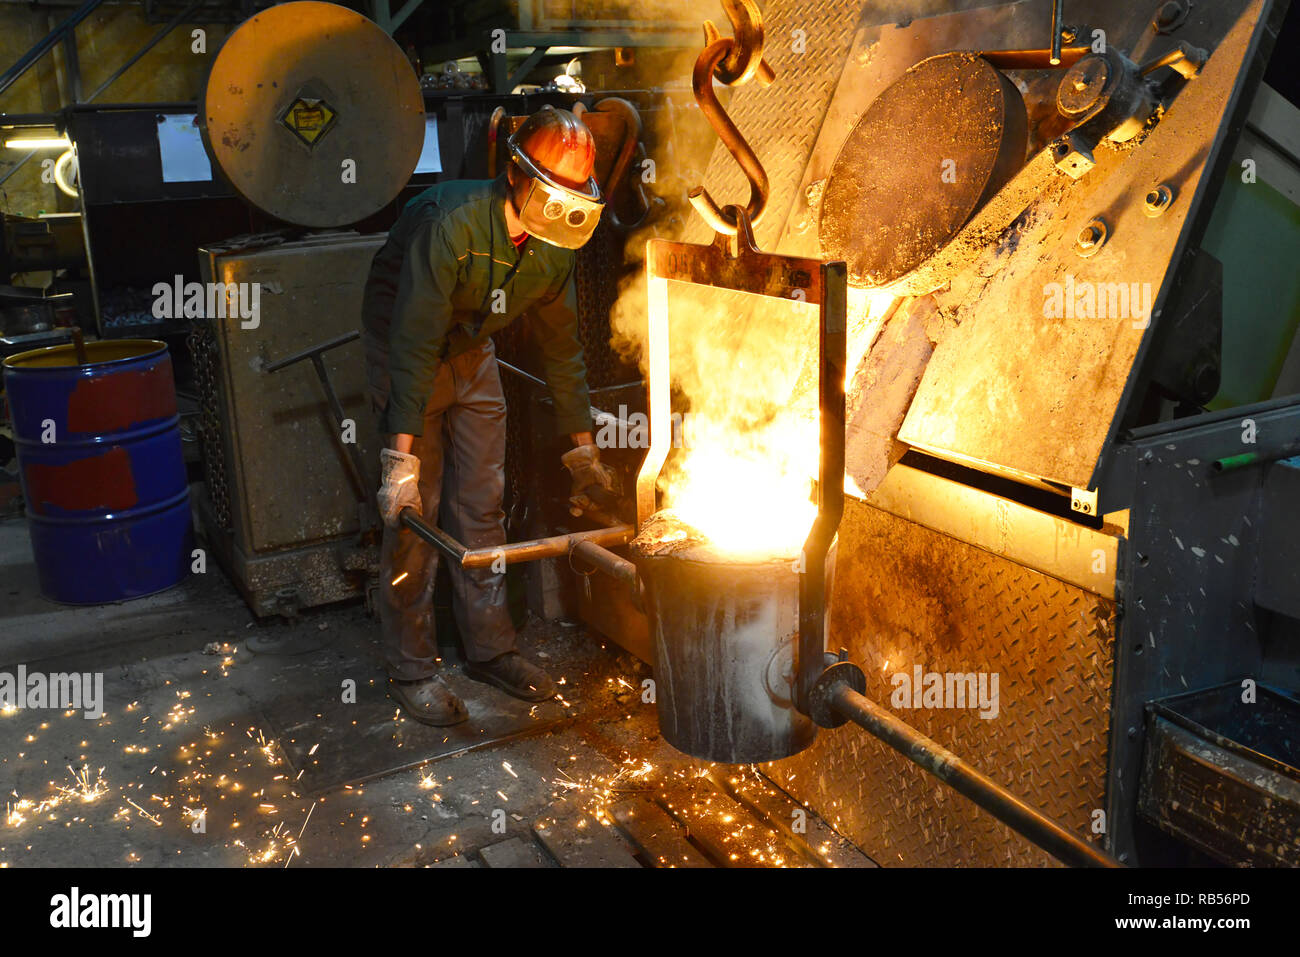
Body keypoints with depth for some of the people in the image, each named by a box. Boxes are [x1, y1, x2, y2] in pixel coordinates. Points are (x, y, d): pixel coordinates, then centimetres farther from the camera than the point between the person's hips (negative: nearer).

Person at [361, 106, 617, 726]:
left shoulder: (555, 248, -10)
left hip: (472, 355, 6)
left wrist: (581, 447, 6)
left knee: (482, 506, 6)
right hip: (405, 355, -6)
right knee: (412, 510, -8)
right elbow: (415, 343, -35)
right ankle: (410, 669, 5)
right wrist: (400, 457, -38)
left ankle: (489, 649, 19)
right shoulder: (453, 221, -32)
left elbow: (562, 347, 3)